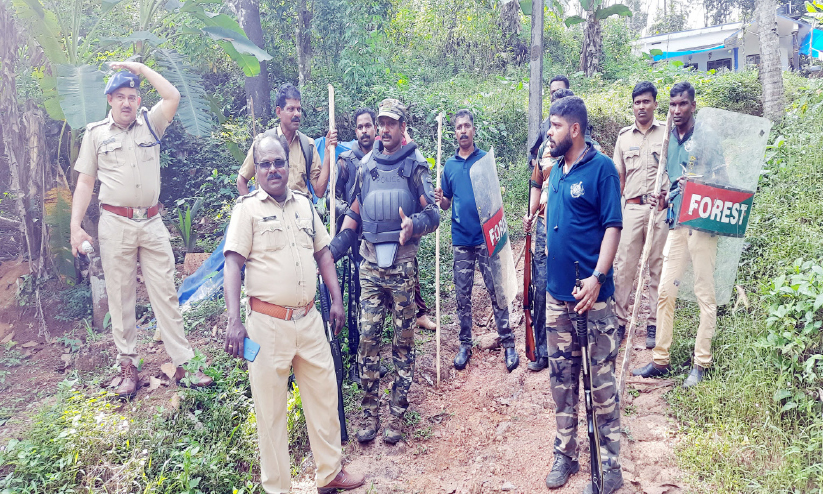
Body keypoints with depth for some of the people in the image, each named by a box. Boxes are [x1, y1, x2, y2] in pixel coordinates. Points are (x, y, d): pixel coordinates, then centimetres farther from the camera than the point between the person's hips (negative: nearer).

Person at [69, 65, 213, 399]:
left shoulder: (150, 124, 10)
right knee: (121, 296, 5)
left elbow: (173, 96, -7)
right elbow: (85, 183, 6)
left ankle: (183, 364, 4)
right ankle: (128, 367, 15)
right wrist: (75, 226, -2)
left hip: (152, 223, 1)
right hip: (115, 224, 0)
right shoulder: (95, 133, 8)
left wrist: (139, 67, 1)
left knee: (165, 292, 1)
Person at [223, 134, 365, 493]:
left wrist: (336, 299, 9)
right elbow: (233, 264, -10)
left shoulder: (304, 204, 11)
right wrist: (234, 321, -19)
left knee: (324, 395, 13)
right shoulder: (247, 208, -4)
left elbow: (323, 253, 16)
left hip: (309, 319, 5)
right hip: (268, 323, -5)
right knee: (270, 408, 6)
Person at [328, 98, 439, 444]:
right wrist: (332, 249, 6)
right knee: (368, 338, 1)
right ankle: (370, 412, 14)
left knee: (403, 339, 5)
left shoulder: (416, 165, 1)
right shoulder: (366, 165, 11)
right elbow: (354, 214, 15)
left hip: (403, 263, -3)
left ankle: (397, 415, 15)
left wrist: (412, 224, -26)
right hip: (370, 261, 3)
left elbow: (432, 214, -4)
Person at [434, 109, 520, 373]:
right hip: (461, 239, 3)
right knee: (462, 295, 8)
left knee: (496, 290, -1)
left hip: (485, 237, -3)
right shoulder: (449, 165, 10)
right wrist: (440, 200, -8)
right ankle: (465, 345, 19)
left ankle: (508, 344, 7)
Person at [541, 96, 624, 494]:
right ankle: (564, 454, 27)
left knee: (601, 382, 2)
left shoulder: (601, 167, -7)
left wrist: (598, 276, -22)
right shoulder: (557, 170, 13)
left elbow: (613, 226, -13)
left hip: (592, 294, -7)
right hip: (557, 293, 7)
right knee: (562, 378, 13)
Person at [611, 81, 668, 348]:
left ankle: (654, 325, 11)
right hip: (632, 208, 2)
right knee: (624, 266, -1)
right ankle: (619, 321, 8)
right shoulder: (624, 136, 13)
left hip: (661, 208, -1)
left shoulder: (667, 132, 7)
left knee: (658, 268, 3)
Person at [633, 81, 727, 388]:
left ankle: (701, 364, 10)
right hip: (677, 222, 6)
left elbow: (722, 181, -6)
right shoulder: (668, 139, 12)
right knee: (665, 291, 5)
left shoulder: (706, 138, -4)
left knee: (705, 294, 1)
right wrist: (666, 195, 3)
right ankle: (660, 359, 15)